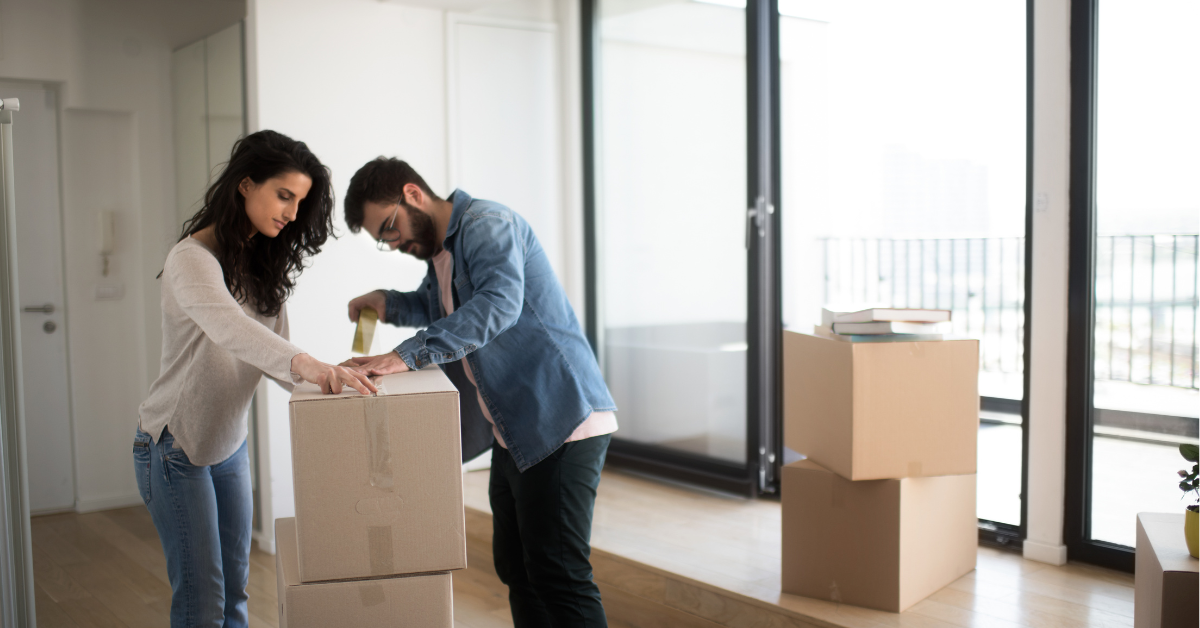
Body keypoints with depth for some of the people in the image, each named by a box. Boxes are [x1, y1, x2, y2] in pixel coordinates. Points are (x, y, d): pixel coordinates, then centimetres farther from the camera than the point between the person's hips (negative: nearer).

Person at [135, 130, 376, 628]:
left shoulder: (264, 265, 4)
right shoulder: (192, 259, -22)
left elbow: (272, 354, 0)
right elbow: (228, 327, -42)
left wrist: (328, 378, -19)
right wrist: (304, 363, -59)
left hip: (230, 443, 7)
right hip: (176, 447, -7)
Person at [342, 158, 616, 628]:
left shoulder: (488, 225, -13)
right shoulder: (438, 252, 17)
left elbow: (498, 302, -31)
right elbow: (439, 309, 36)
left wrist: (405, 355, -35)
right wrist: (389, 305, 15)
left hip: (562, 422, -10)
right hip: (514, 432, 10)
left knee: (556, 574, -10)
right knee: (515, 568, 15)